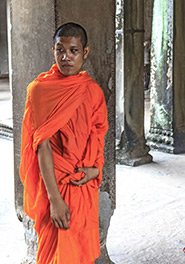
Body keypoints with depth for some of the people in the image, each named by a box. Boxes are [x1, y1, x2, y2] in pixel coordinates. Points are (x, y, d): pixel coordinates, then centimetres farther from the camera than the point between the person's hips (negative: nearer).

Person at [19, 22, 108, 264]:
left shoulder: (93, 91, 4)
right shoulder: (40, 89, -9)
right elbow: (42, 145, -15)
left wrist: (96, 168, -9)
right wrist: (55, 199, -21)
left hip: (85, 185, 4)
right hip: (54, 184, -4)